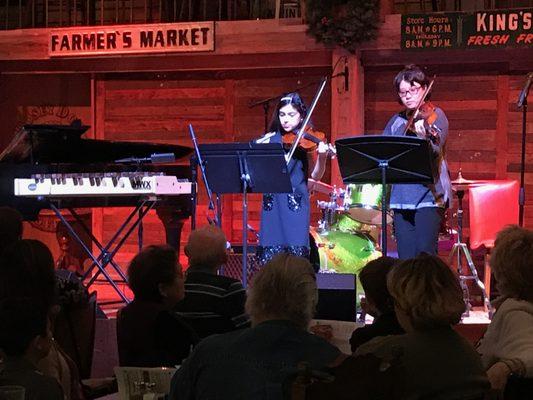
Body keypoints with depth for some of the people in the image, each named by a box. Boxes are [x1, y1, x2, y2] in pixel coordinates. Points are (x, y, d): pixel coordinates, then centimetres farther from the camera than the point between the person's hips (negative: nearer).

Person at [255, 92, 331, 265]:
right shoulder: (269, 139, 10)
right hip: (272, 202, 3)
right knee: (270, 257, -2)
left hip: (296, 204, -3)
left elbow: (315, 176, -3)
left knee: (296, 253, -8)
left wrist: (322, 157, -21)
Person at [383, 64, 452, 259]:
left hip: (429, 194, -5)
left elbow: (435, 150, -17)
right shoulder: (396, 121, 15)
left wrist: (424, 136, -38)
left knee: (425, 254, -11)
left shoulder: (435, 116, -1)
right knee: (405, 258, 2)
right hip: (401, 197, 5)